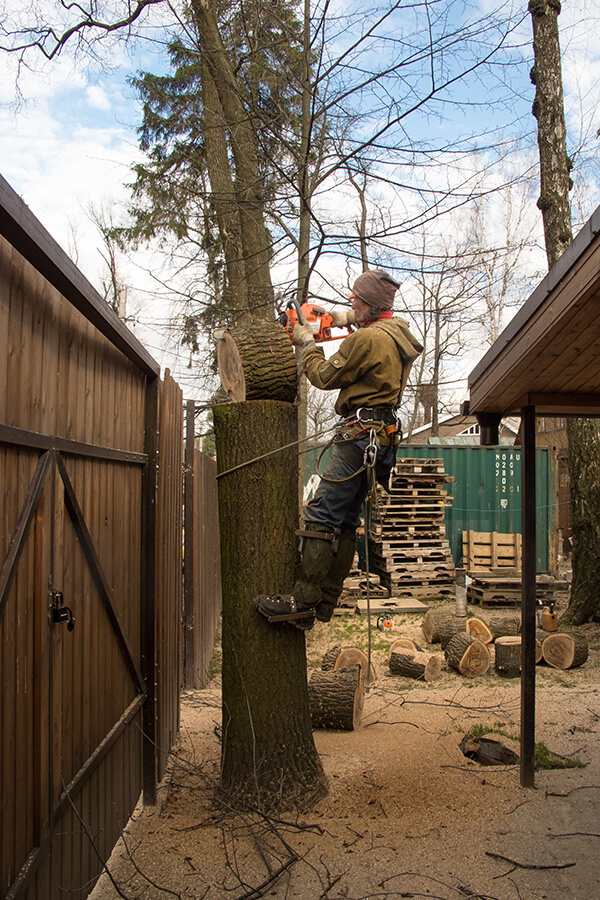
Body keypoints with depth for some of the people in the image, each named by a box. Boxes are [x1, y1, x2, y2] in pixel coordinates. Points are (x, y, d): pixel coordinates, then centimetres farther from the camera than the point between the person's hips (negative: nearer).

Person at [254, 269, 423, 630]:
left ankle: (304, 600, -12)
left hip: (361, 434, -10)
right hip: (383, 436, 10)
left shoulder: (369, 338, -15)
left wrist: (308, 344, 10)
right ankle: (326, 600, 13)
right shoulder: (399, 335, 15)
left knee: (322, 517, -11)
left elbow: (326, 377, -6)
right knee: (346, 521, 10)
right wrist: (349, 320, 30)